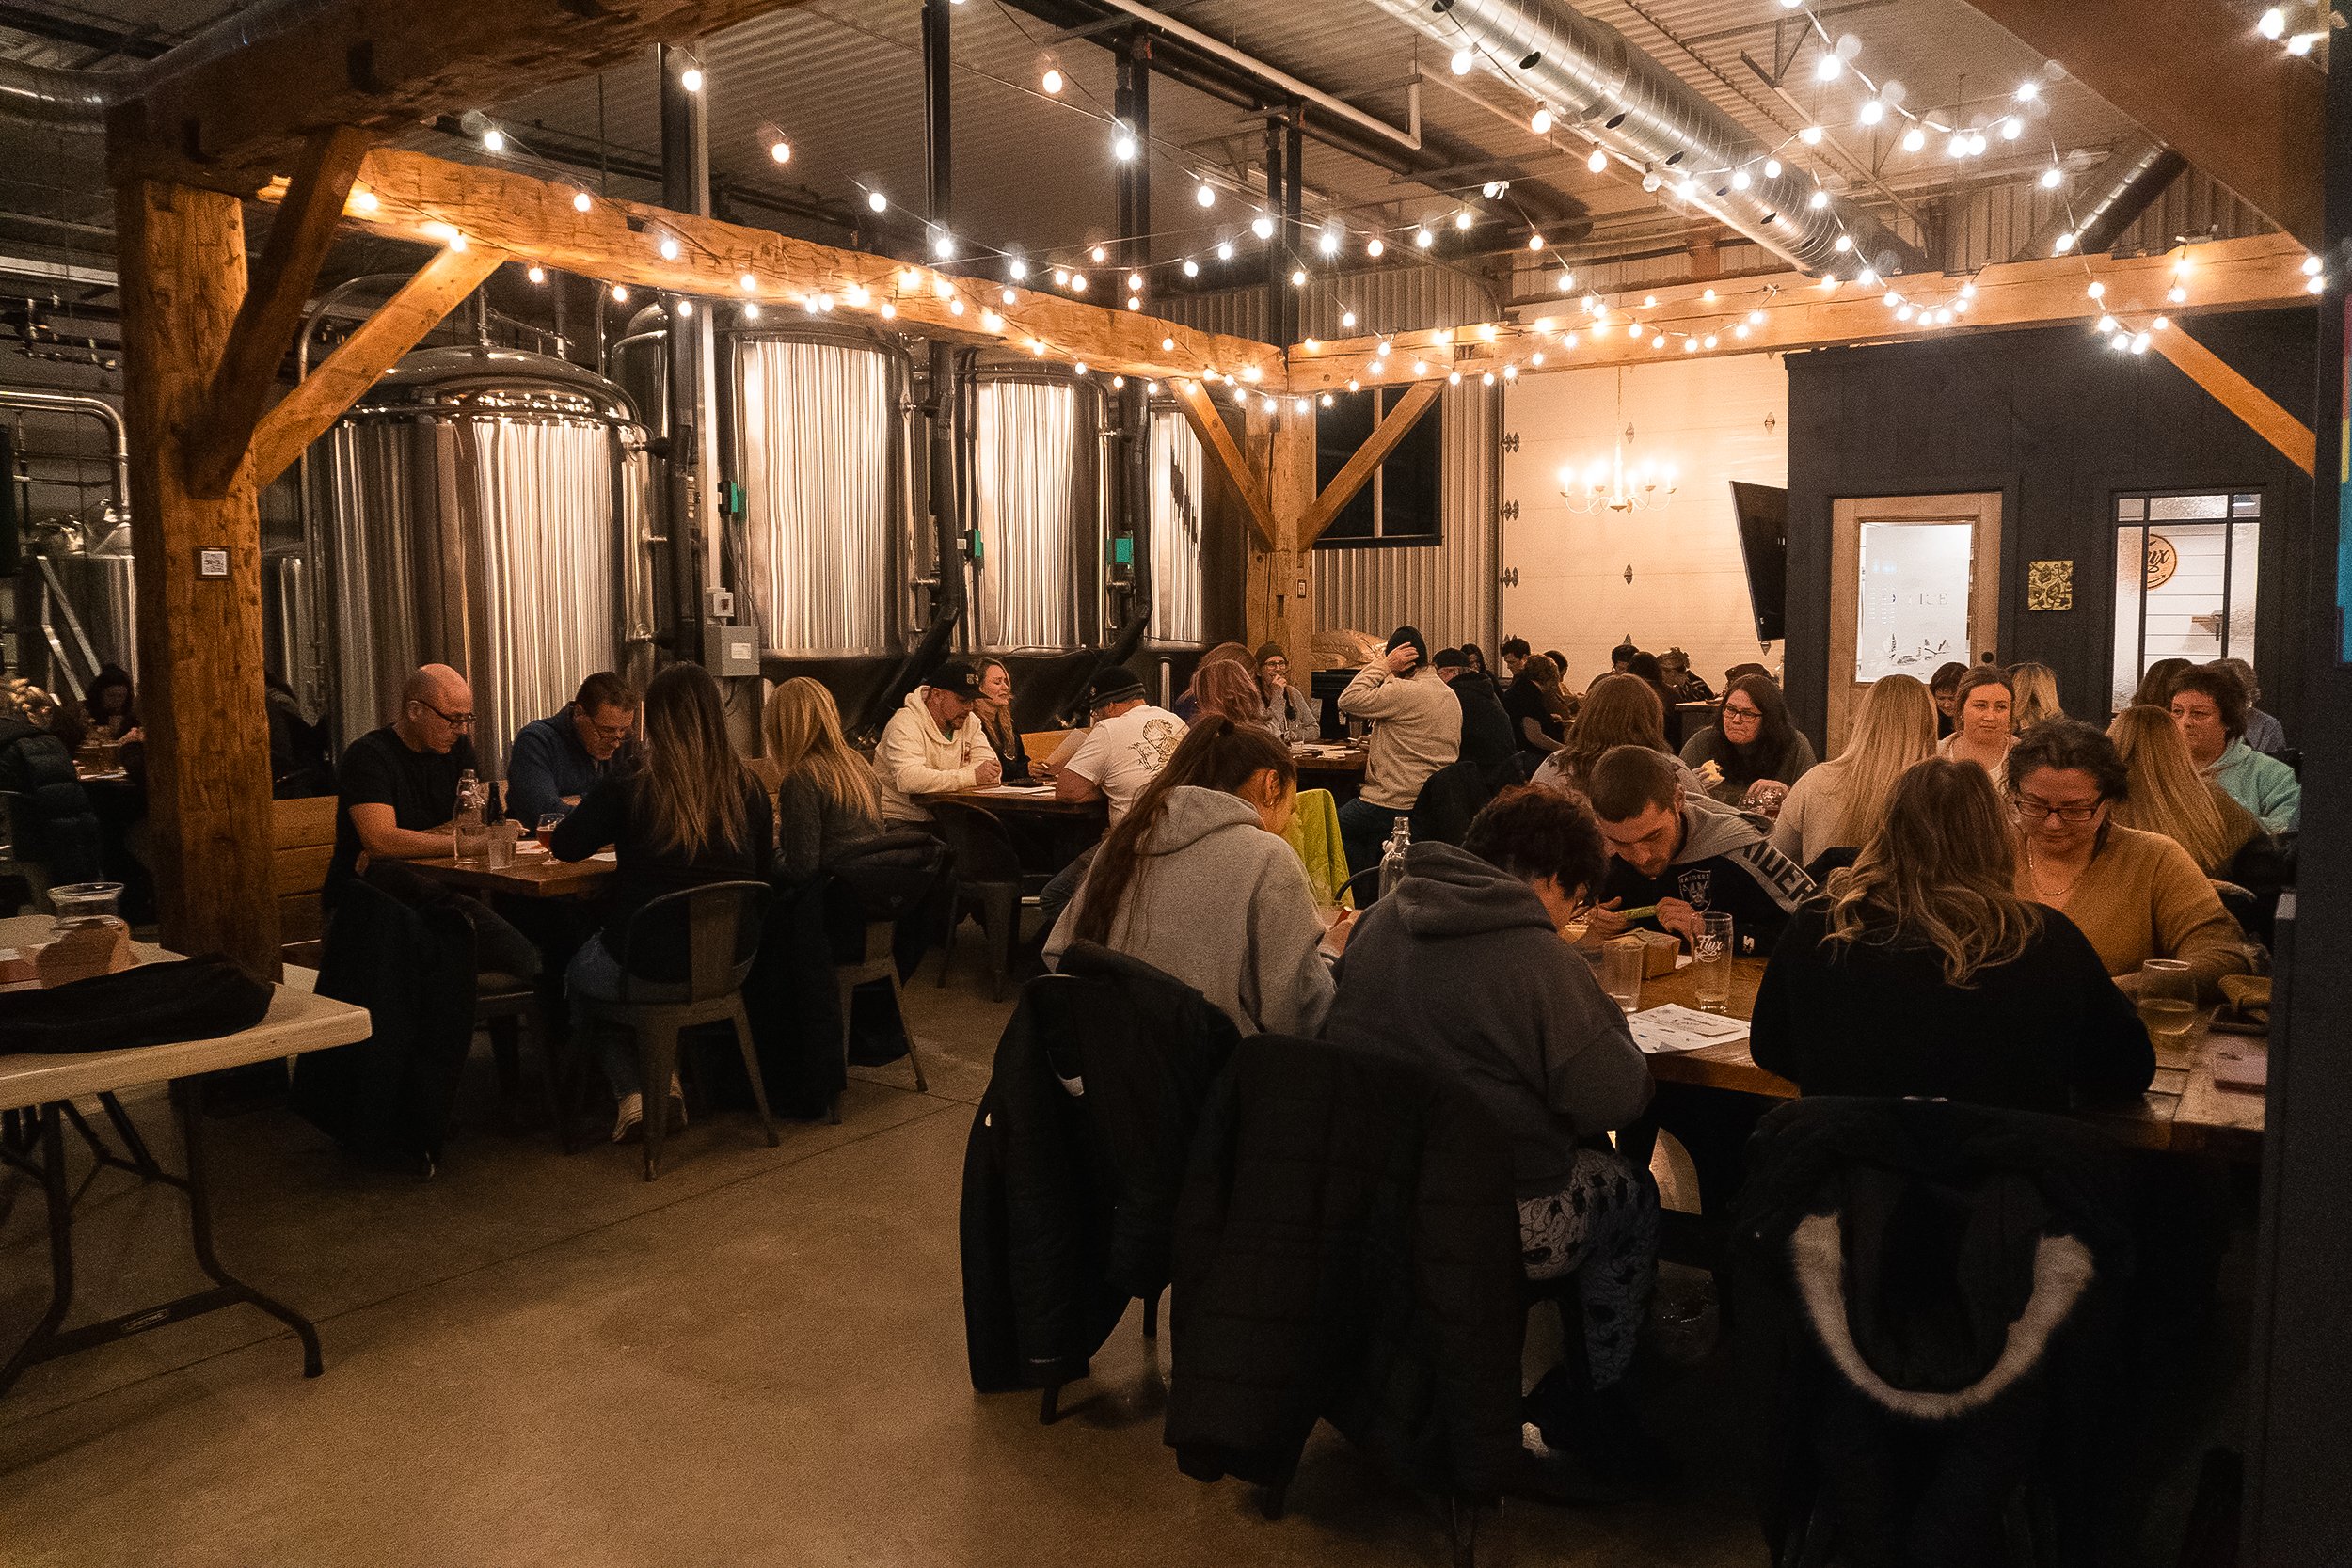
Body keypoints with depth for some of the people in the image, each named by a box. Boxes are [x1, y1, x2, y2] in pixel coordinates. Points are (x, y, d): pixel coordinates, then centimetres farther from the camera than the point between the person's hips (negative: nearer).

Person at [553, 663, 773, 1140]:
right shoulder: (747, 788, -4)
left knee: (578, 970, 31)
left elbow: (566, 846, -1)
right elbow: (762, 869, 9)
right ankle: (663, 1078, 22)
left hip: (646, 972, -4)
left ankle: (634, 1091, 16)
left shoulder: (629, 783, -13)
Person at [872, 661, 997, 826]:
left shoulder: (970, 721, 9)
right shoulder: (906, 724, -14)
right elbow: (908, 779, -31)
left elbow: (992, 771, -1)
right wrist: (971, 776, -29)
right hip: (901, 819, -7)